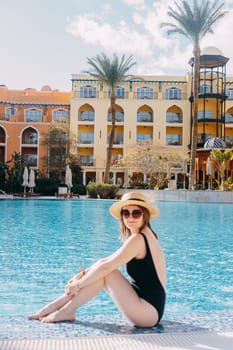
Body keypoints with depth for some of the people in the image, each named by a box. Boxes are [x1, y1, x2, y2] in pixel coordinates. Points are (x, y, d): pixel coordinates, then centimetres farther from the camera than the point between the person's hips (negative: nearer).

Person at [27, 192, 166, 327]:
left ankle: (66, 311, -4)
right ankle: (55, 306, 7)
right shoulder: (145, 237, 13)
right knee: (102, 269, 5)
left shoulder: (138, 239, -17)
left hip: (149, 313, -9)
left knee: (105, 272, -14)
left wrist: (77, 284, -7)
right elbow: (107, 261, 16)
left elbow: (106, 266, -18)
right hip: (150, 309, 9)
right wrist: (81, 276, 6)